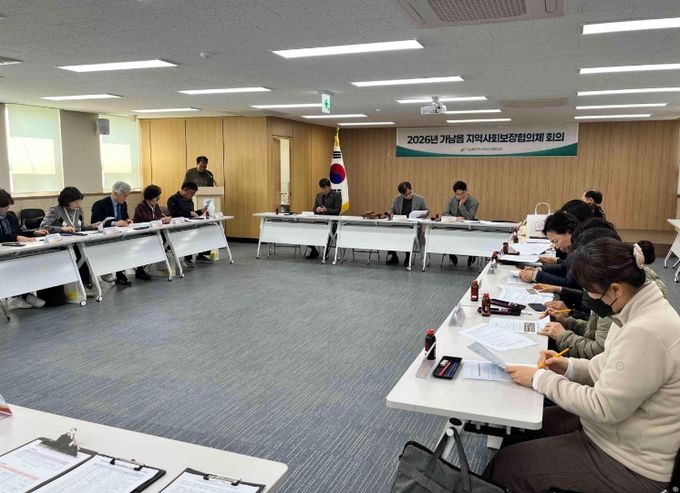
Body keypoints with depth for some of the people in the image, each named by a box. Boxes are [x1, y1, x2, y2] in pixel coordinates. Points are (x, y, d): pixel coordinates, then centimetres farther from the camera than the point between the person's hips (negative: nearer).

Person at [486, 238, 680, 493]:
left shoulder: (645, 333, -32)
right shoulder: (640, 311, 0)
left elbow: (603, 407, -28)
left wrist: (540, 379, -18)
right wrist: (570, 367, -2)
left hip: (628, 464, -9)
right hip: (614, 429, 9)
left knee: (508, 464, -7)